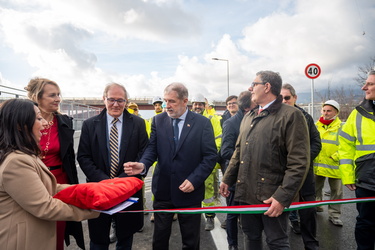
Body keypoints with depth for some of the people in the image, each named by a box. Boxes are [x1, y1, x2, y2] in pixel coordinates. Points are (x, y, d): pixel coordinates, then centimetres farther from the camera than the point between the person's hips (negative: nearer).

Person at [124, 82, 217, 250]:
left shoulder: (202, 123, -6)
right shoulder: (158, 120, 3)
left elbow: (210, 156, -8)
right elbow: (152, 148, -1)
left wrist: (194, 180, -16)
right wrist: (143, 164, -21)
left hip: (190, 191, -2)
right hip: (163, 190, 2)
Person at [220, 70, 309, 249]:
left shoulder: (291, 115, -10)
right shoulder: (248, 117, 13)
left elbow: (299, 162, -16)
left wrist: (282, 197, -20)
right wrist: (227, 179, 14)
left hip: (273, 197, -6)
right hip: (247, 194, 7)